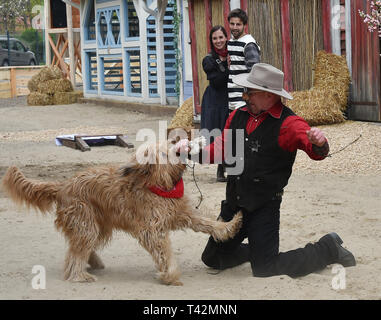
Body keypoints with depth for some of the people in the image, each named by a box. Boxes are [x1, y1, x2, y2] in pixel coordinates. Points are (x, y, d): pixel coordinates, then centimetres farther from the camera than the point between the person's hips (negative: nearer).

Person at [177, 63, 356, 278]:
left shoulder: (288, 123, -14)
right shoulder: (238, 116, 6)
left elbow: (316, 152, -25)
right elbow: (219, 149, 16)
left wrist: (319, 143, -49)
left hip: (264, 208, -7)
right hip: (233, 204, 7)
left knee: (265, 270, -7)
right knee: (212, 259, 15)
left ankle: (329, 248, 12)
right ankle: (256, 249, 43)